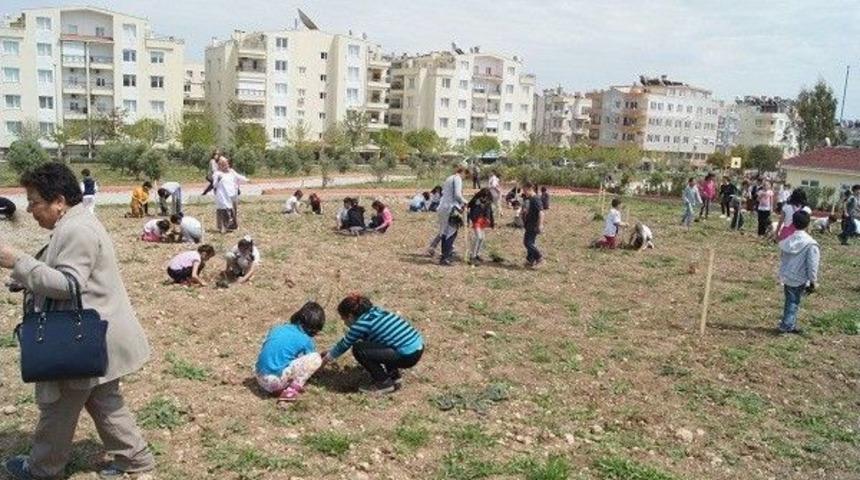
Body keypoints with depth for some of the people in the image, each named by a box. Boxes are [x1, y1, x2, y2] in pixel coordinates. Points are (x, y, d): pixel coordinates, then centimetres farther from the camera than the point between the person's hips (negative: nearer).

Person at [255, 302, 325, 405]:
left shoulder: (278, 328, 12)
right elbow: (310, 361, 15)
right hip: (275, 381, -7)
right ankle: (291, 392, -7)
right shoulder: (306, 340, -2)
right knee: (316, 358, -3)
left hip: (260, 378, 7)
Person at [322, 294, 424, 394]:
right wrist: (329, 353, 35)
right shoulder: (374, 312, 14)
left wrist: (327, 358, 23)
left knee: (358, 350, -6)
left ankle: (385, 383, 3)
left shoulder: (361, 324, -10)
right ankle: (394, 376, 23)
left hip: (408, 356, -9)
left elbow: (344, 345, 6)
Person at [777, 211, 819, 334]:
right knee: (794, 303, 7)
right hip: (799, 280, -5)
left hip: (786, 277, 5)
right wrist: (813, 282, -4)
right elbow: (812, 266, -15)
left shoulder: (787, 241, 0)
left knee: (790, 301, 17)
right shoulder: (811, 244, -16)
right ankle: (787, 326, 7)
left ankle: (790, 325, 23)